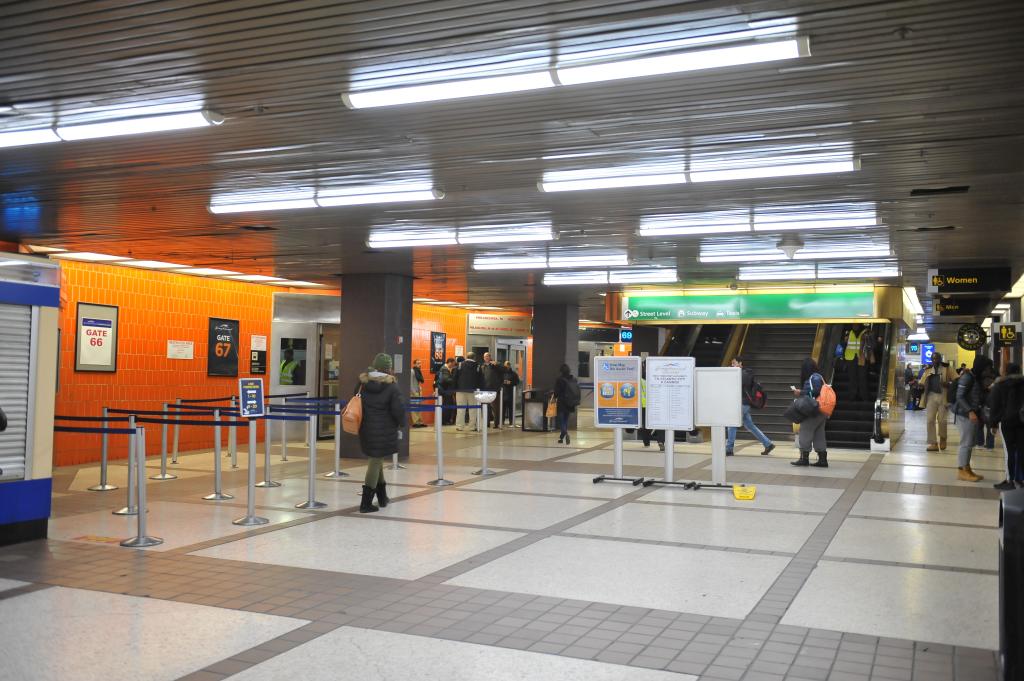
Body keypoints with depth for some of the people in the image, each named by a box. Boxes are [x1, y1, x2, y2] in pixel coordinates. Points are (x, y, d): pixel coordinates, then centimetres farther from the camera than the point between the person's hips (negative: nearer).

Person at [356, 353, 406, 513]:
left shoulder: (363, 383, 2)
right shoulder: (391, 387, -12)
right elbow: (399, 410, -12)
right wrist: (401, 423, 7)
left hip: (366, 430, 5)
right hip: (384, 431, -5)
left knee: (376, 461, 21)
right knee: (376, 462, 0)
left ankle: (382, 497, 31)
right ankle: (366, 503, -1)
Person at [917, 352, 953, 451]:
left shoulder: (946, 369, 6)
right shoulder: (928, 370, 15)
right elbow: (921, 383, 15)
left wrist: (947, 384, -16)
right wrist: (918, 384, -6)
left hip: (943, 396, -2)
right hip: (931, 396, 2)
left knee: (942, 420, 1)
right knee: (930, 420, -6)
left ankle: (942, 439, 27)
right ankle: (933, 443, -3)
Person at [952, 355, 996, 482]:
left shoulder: (977, 378, 13)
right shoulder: (967, 377, -13)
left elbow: (979, 397, 18)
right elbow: (960, 397, -17)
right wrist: (970, 411, -25)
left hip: (973, 414, 9)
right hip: (965, 414, -9)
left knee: (970, 443, 13)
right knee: (966, 443, -5)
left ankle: (967, 469, 21)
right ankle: (961, 471, 1)